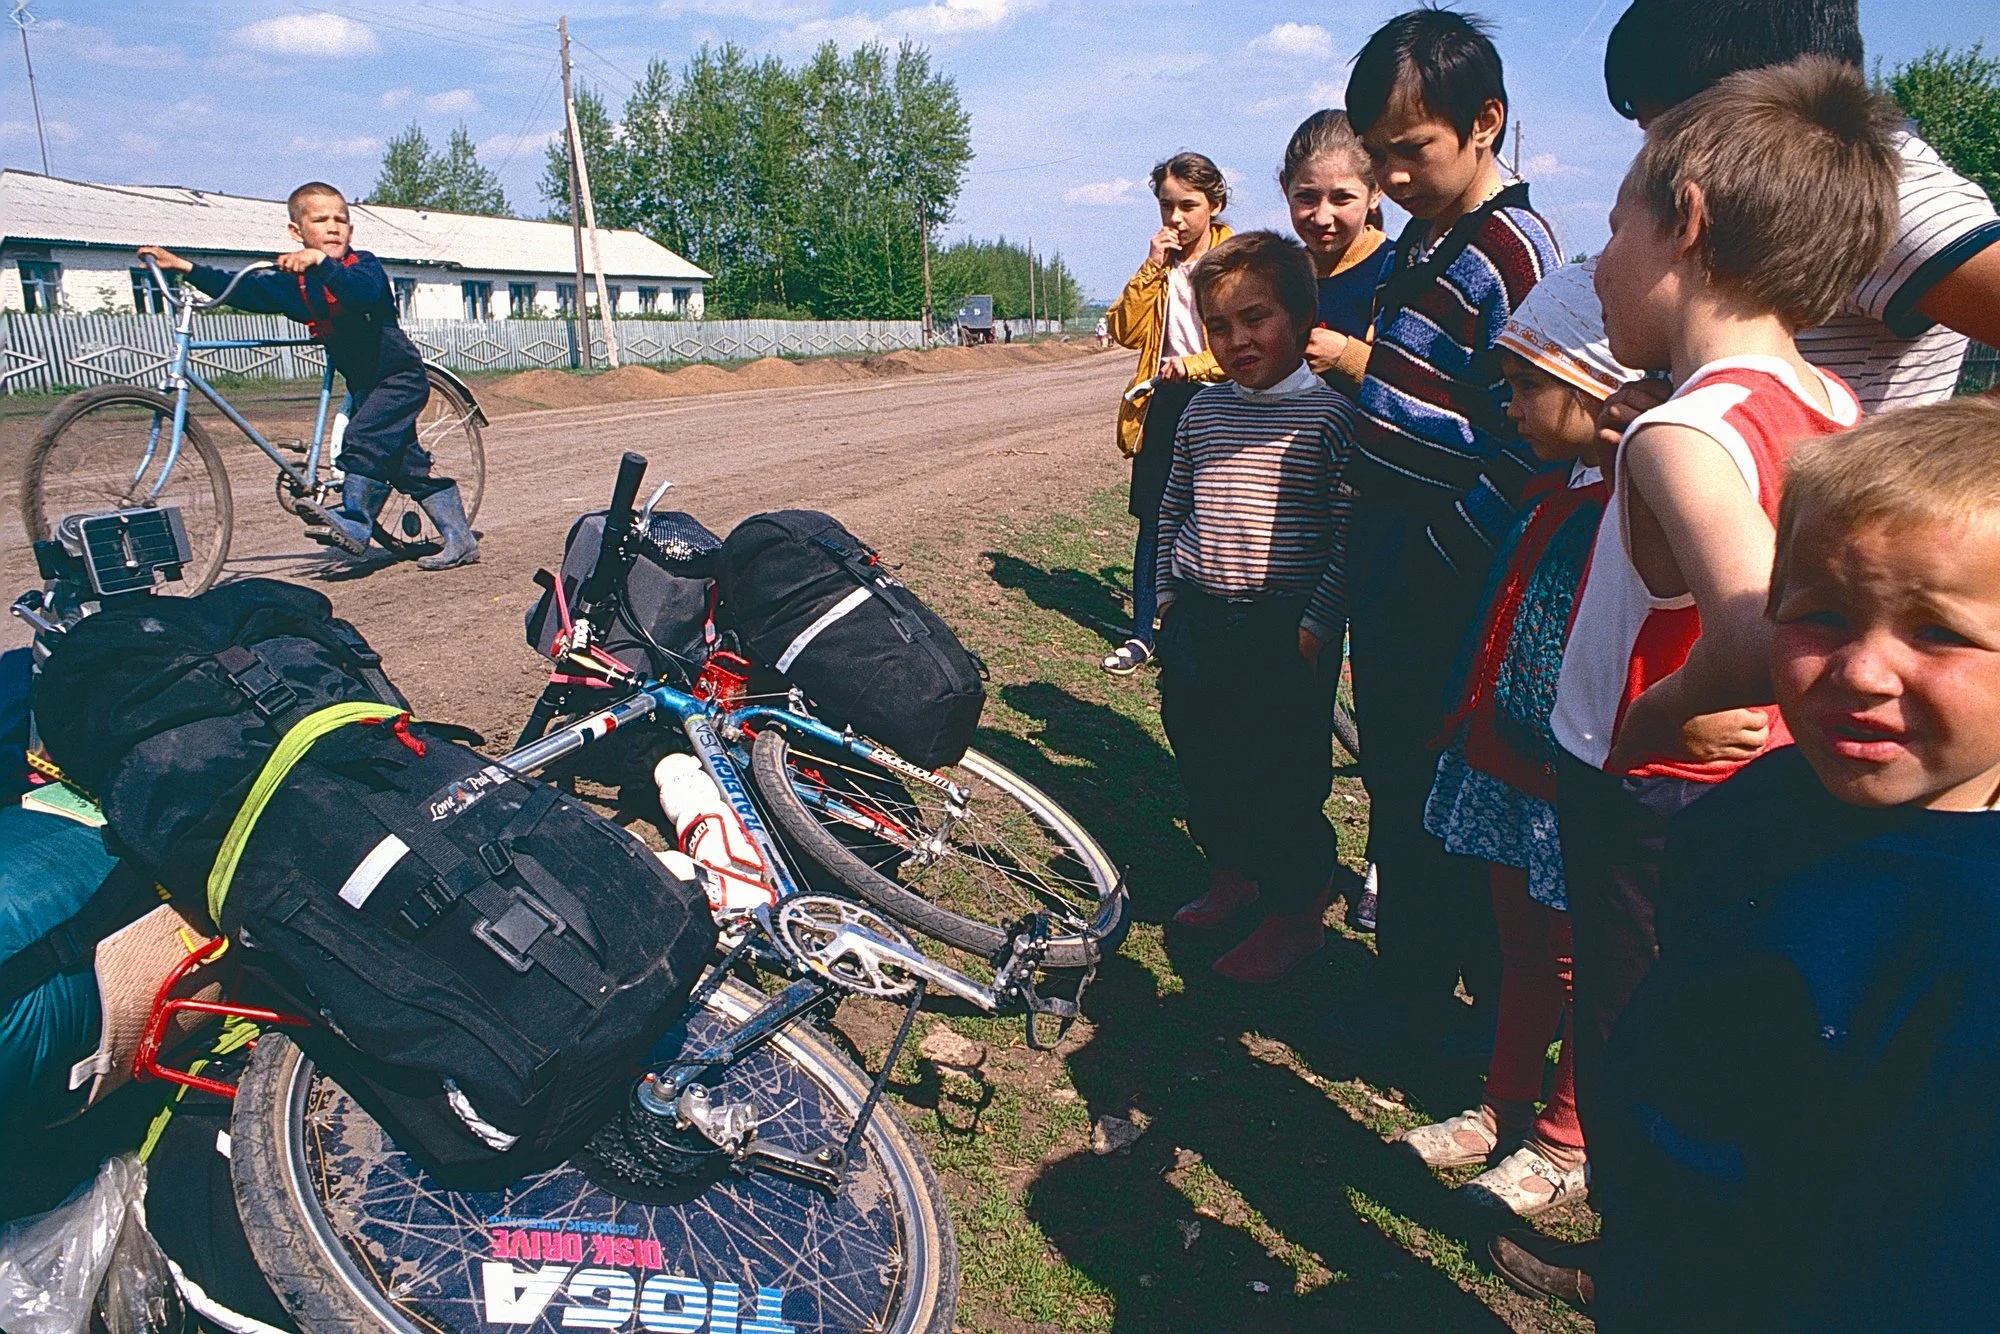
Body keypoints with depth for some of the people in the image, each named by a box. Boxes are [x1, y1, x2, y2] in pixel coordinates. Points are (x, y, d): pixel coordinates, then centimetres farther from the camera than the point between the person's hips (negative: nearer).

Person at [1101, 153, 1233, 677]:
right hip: (1164, 403, 4)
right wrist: (1152, 267, -7)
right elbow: (1126, 331, 1)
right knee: (1153, 522, 8)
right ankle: (1142, 634, 17)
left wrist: (1196, 364, -23)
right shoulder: (1160, 263, 12)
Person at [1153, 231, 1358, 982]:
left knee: (1285, 778, 2)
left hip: (1285, 631, -5)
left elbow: (1349, 532, -11)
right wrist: (1168, 593, 15)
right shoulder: (1203, 411, 8)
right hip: (1195, 623, 6)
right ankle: (1231, 873, 37)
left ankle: (1296, 913, 21)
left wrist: (1318, 623, -14)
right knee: (1201, 762, 15)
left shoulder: (1330, 414, -9)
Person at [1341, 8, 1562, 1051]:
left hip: (1447, 584, -9)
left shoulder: (1513, 253, -16)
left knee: (1438, 799, 3)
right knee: (1390, 777, 19)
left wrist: (1450, 555, -18)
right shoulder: (1421, 240, 12)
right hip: (1387, 560, 9)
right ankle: (1405, 976, 37)